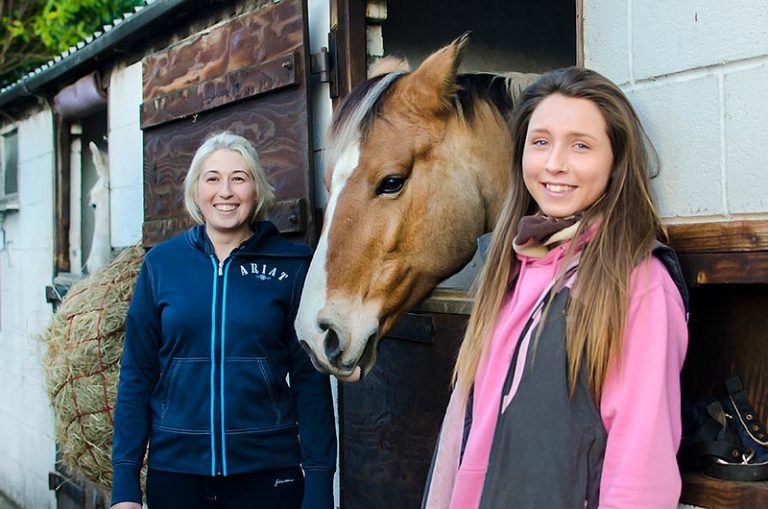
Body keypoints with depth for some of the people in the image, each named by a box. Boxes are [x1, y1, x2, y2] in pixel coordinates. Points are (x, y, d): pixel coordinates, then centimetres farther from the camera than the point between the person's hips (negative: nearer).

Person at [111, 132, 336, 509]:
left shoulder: (291, 265, -4)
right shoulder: (161, 263, 0)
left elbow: (310, 378, -4)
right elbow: (136, 375, 2)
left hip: (268, 470, -1)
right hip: (174, 468, 2)